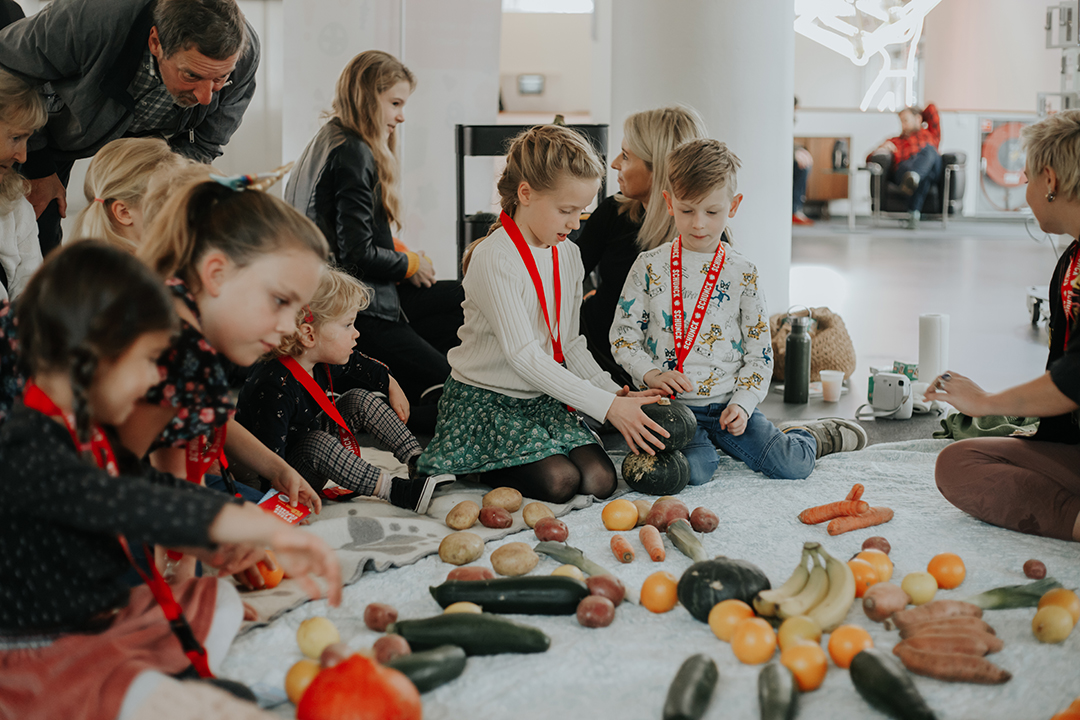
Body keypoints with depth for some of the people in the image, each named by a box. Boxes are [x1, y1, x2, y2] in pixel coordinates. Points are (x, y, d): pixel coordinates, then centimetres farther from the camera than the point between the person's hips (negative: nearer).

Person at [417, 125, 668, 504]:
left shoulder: (568, 255, 6)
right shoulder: (494, 259, -21)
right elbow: (523, 356, -26)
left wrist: (615, 393, -5)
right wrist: (606, 406, -28)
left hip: (544, 398, 7)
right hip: (484, 399, -7)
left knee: (599, 479, -14)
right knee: (559, 480, -26)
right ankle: (484, 470, 3)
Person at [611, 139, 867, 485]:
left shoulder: (743, 274, 3)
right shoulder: (649, 266, 2)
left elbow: (759, 353, 5)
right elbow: (623, 333, 3)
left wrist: (742, 404, -9)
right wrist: (650, 373, -15)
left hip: (729, 404, 1)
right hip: (672, 405, -1)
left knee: (790, 465, -14)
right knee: (693, 470, -29)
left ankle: (807, 436, 21)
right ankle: (704, 444, 6)